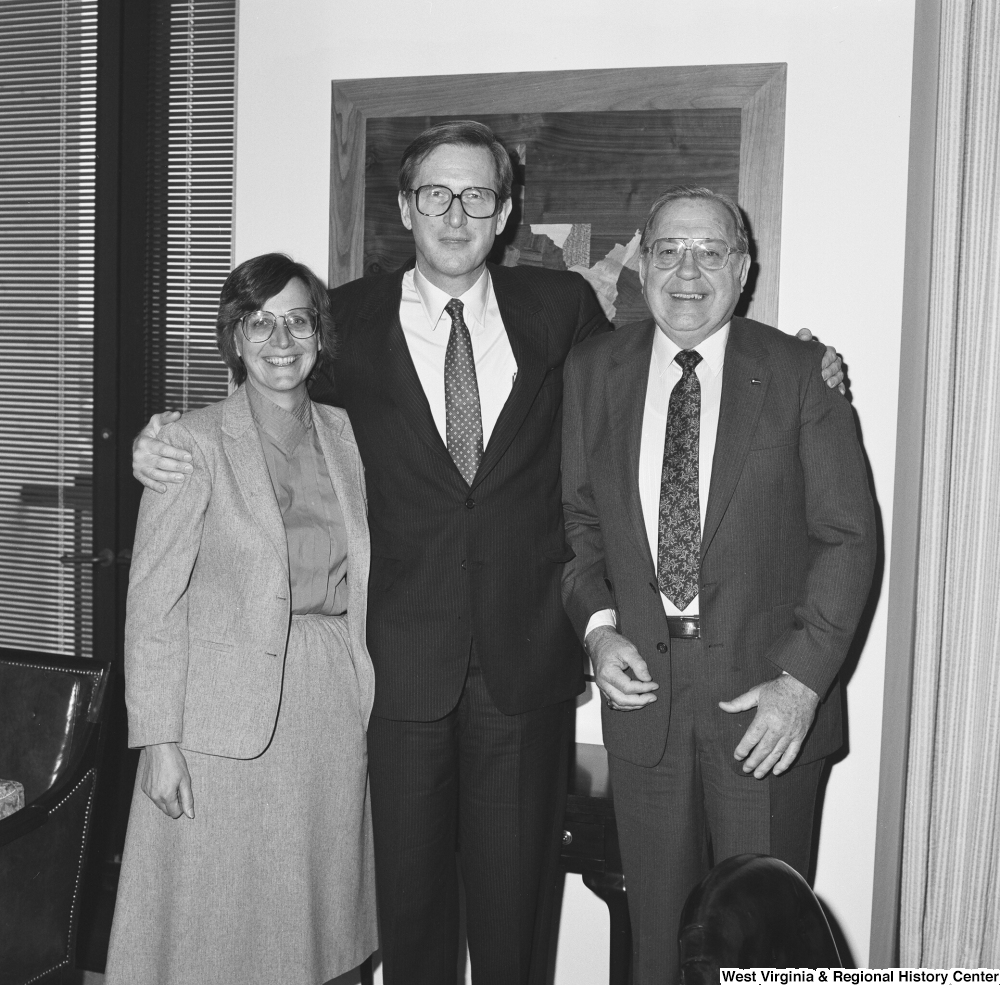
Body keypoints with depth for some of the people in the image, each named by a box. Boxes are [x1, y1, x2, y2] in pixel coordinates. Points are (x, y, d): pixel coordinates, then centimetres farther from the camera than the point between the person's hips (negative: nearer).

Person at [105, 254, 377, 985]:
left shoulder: (345, 435, 8)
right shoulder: (194, 442, -7)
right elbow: (153, 601, -7)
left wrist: (365, 697, 4)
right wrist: (158, 741, -11)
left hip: (335, 709, 4)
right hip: (228, 718, -4)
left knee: (315, 920, 13)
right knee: (217, 926, 5)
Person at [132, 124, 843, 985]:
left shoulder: (561, 307, 4)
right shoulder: (352, 319, 2)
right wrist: (166, 453, -6)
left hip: (529, 661, 1)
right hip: (406, 661, 0)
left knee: (517, 896, 11)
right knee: (409, 890, 11)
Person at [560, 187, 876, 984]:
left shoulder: (800, 373, -5)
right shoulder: (592, 371, 4)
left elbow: (848, 536, -6)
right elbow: (578, 515, 10)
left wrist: (802, 681, -14)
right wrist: (597, 626, -6)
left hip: (767, 689, -2)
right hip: (643, 684, 2)